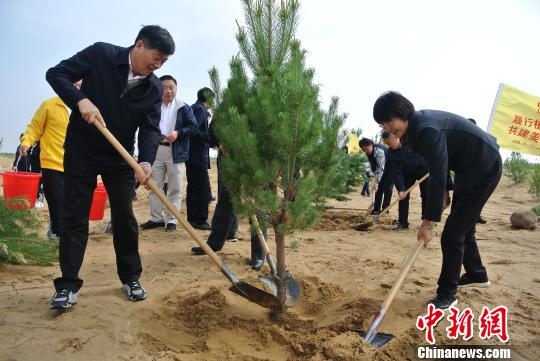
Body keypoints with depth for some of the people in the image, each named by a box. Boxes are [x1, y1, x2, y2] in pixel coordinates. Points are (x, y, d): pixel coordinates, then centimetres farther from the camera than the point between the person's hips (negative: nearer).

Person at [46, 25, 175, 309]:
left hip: (120, 158, 3)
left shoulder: (155, 88, -4)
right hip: (80, 152, -2)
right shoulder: (101, 54, -11)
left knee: (124, 217, 5)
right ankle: (68, 284, 11)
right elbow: (55, 74, -9)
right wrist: (81, 100, -28)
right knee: (74, 218, 1)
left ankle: (131, 278, 19)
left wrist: (146, 161, -29)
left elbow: (150, 129, -11)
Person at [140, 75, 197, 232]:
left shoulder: (184, 108, 2)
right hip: (156, 151, 3)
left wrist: (178, 133, -18)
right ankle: (157, 218, 18)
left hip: (176, 153, -3)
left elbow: (193, 127, -2)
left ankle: (171, 219, 12)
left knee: (174, 188, 2)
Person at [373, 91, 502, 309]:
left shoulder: (428, 130, -31)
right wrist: (443, 193, 12)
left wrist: (427, 222, -31)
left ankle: (447, 294, 3)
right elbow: (437, 166, 12)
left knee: (452, 233, -10)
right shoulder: (416, 126, -1)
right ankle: (477, 275, 42)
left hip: (485, 168, -10)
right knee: (463, 226, 21)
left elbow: (438, 176, -33)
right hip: (467, 168, 10)